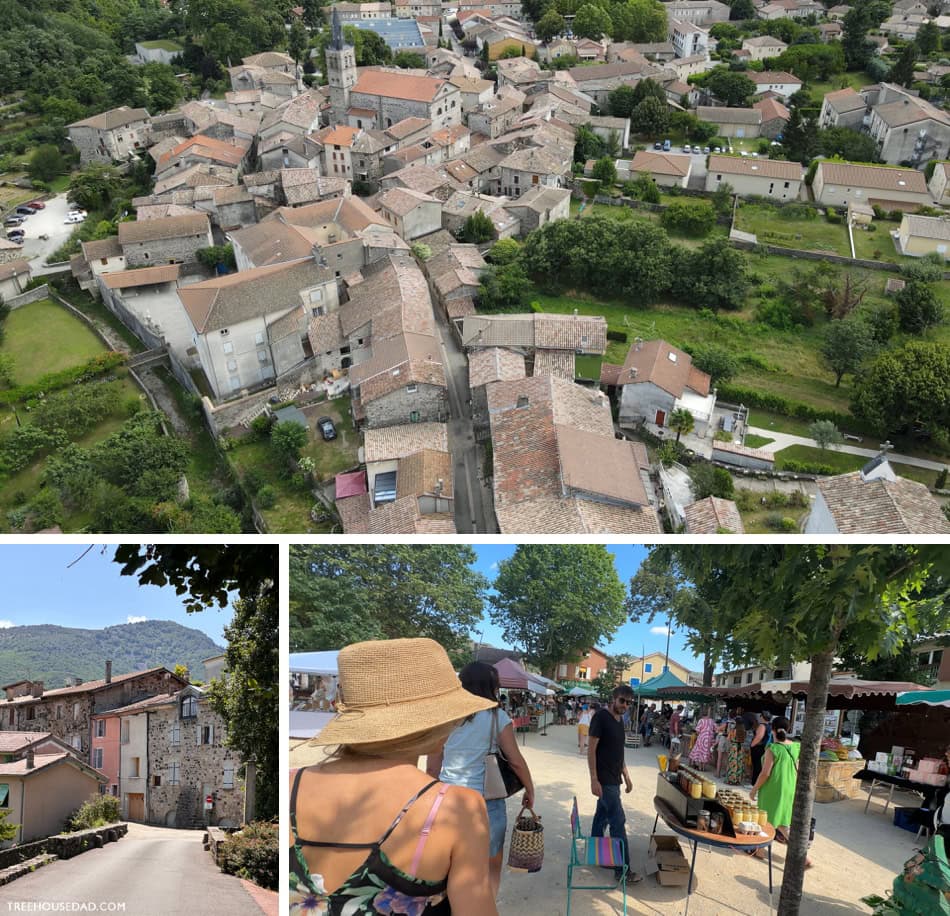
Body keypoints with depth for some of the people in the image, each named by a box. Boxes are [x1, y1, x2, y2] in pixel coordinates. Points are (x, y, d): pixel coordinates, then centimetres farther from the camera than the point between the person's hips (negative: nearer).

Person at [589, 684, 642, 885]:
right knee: (618, 822, -7)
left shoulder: (619, 720, 12)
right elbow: (591, 749, -16)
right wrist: (594, 780, -21)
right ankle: (623, 869, -3)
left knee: (602, 817, 16)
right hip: (604, 780, -8)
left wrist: (626, 776, 21)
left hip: (613, 779, 8)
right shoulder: (601, 717, -14)